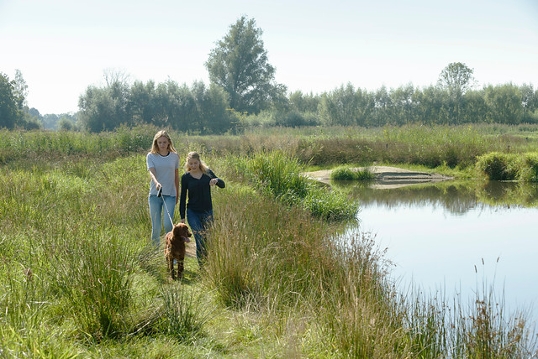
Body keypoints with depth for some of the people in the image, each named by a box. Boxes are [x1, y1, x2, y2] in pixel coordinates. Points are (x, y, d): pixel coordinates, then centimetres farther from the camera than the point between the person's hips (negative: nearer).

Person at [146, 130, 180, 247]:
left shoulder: (174, 156, 6)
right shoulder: (151, 156, 1)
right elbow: (151, 172, -15)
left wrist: (177, 194, 14)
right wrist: (156, 182, -35)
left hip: (170, 195, 0)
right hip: (155, 194, 0)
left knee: (168, 223, -13)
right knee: (156, 226, 3)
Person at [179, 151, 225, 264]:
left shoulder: (207, 173, 2)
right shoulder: (186, 177, -2)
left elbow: (222, 185, 1)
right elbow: (183, 197, 2)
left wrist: (216, 180, -23)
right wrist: (182, 217, 0)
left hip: (207, 211, 2)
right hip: (193, 213, -2)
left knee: (208, 240, 8)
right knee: (200, 239, -13)